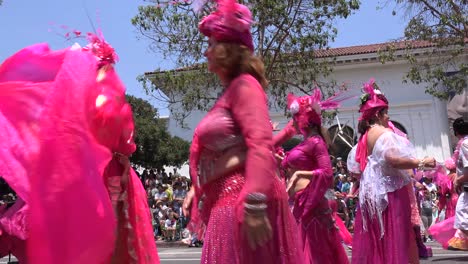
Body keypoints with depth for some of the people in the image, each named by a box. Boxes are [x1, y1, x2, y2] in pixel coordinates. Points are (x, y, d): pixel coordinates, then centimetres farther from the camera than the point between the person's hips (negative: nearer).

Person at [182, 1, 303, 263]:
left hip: (241, 202, -9)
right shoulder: (230, 92, 18)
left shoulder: (244, 85, -10)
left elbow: (260, 146, -23)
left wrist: (254, 207, -29)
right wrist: (197, 190, 20)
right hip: (225, 201, 9)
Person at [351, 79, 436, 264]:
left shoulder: (364, 138, 15)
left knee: (375, 240, 11)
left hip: (372, 193, 9)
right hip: (390, 191, -8)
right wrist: (422, 162, -17)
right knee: (395, 237, -3)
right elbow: (393, 160, -26)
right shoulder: (384, 133, -11)